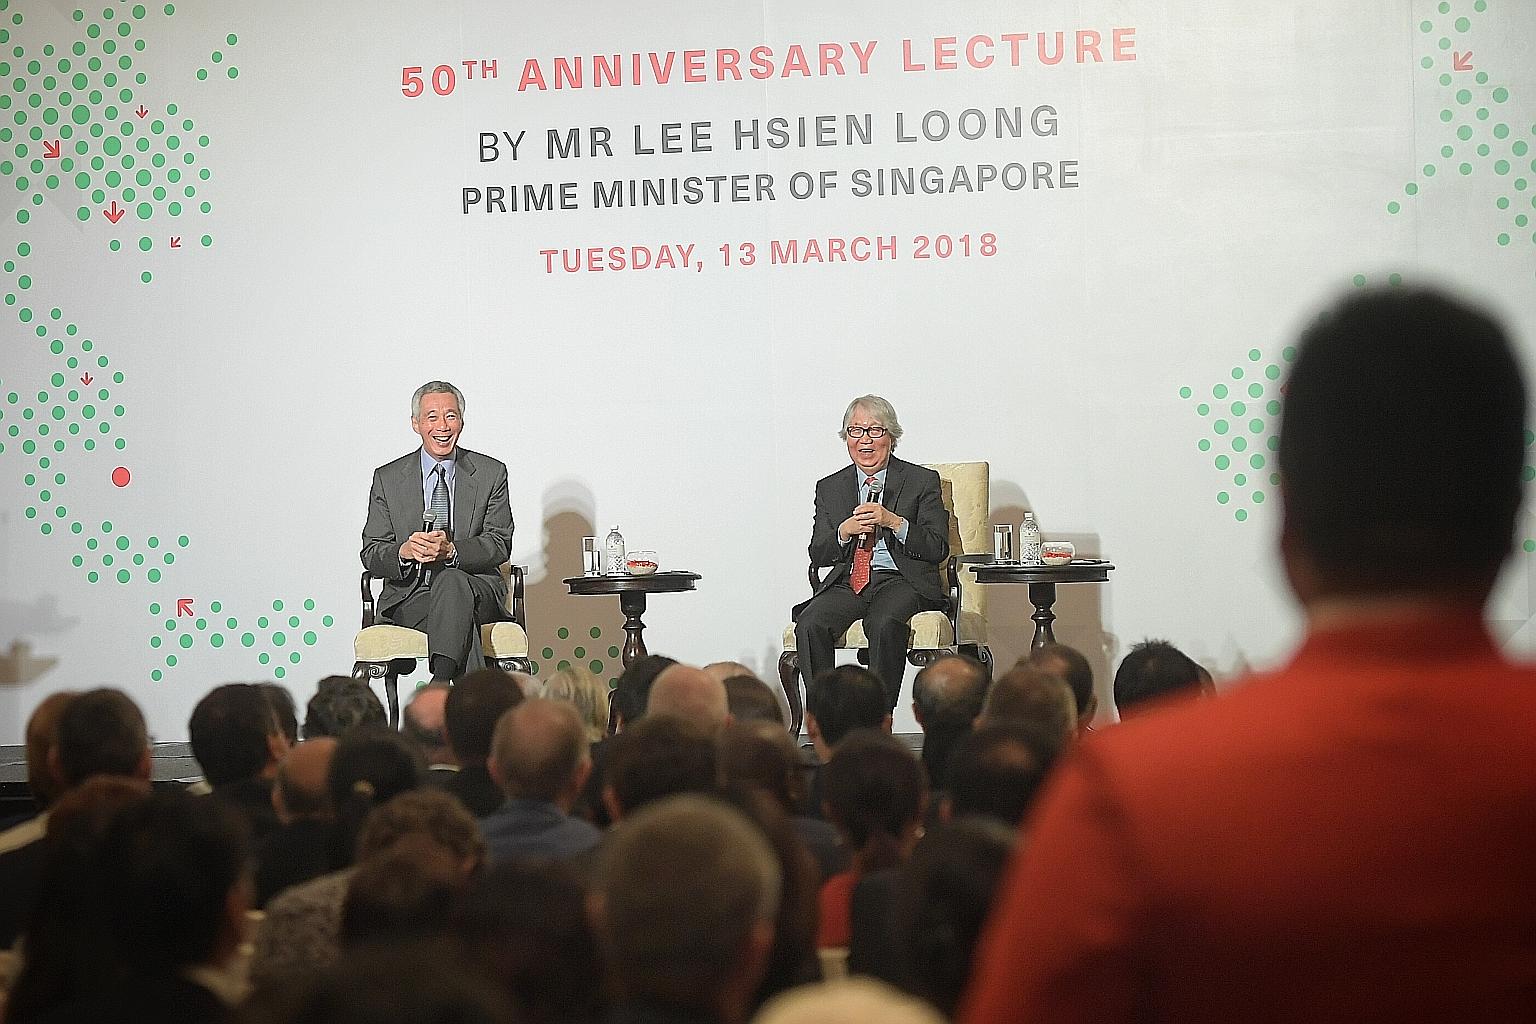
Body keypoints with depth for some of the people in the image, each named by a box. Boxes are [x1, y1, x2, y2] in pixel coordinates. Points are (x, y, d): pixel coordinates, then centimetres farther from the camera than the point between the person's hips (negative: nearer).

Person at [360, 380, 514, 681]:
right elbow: (371, 554, 4)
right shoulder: (387, 478, 9)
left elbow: (500, 545, -1)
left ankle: (440, 685, -54)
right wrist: (404, 551, -22)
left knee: (451, 581, -38)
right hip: (409, 596, 0)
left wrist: (450, 550, -22)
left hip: (477, 588, 0)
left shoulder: (491, 473, 7)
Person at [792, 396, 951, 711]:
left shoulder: (922, 481, 8)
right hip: (846, 584, 3)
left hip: (901, 581, -3)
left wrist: (894, 522, -13)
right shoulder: (829, 487, 17)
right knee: (810, 626, -29)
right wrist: (844, 531, -8)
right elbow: (817, 556, 13)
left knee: (885, 623, -37)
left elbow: (938, 549, 1)